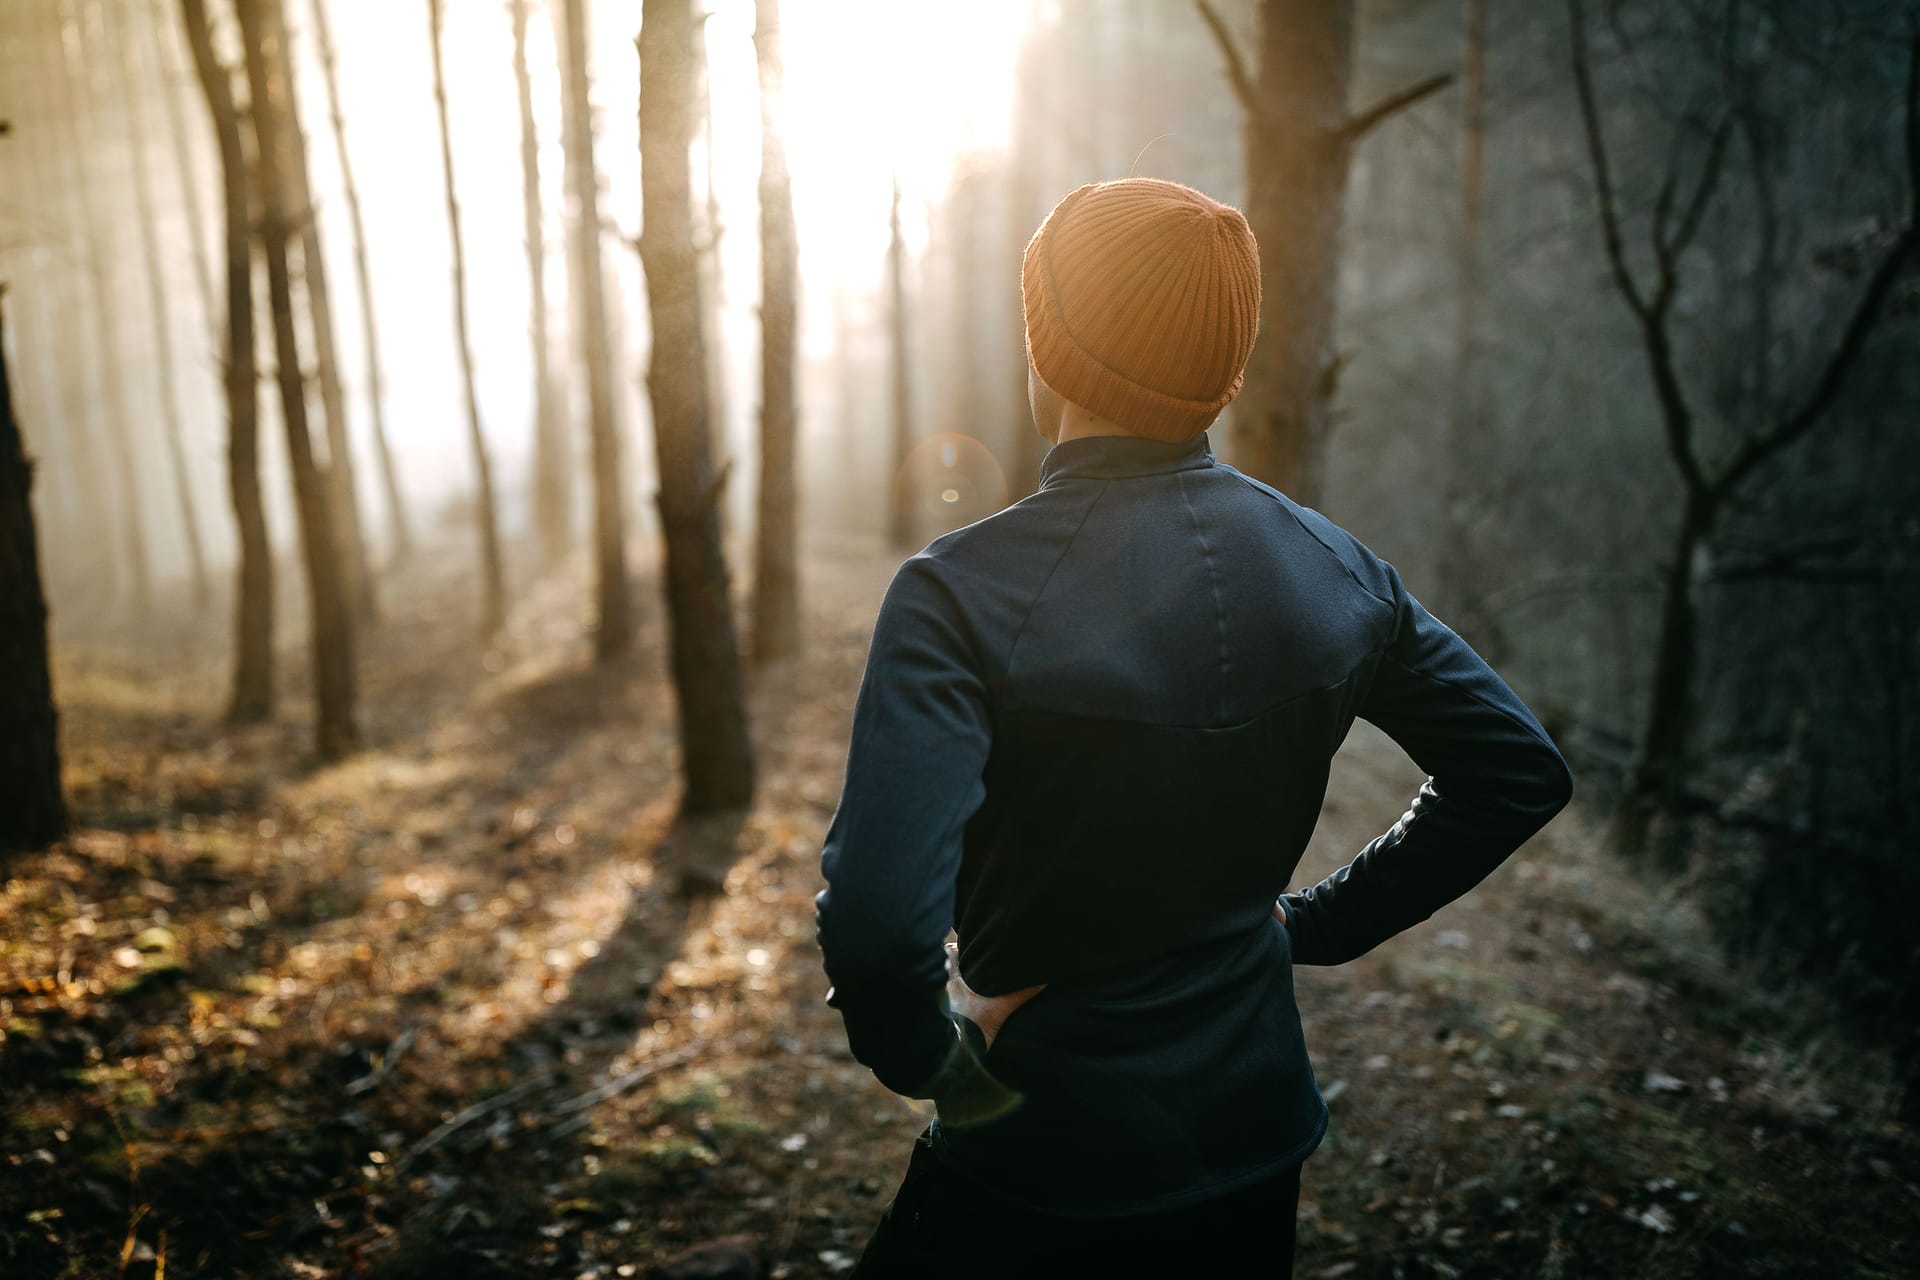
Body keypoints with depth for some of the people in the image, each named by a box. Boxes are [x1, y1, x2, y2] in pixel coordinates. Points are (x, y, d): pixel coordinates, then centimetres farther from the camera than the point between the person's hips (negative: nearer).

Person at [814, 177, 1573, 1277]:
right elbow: (1524, 771, 5)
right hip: (1258, 1150, 5)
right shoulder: (1334, 568, -5)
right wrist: (1320, 921, 6)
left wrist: (928, 1054, -13)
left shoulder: (963, 593, -23)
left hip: (1032, 1180, -4)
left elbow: (878, 924, -34)